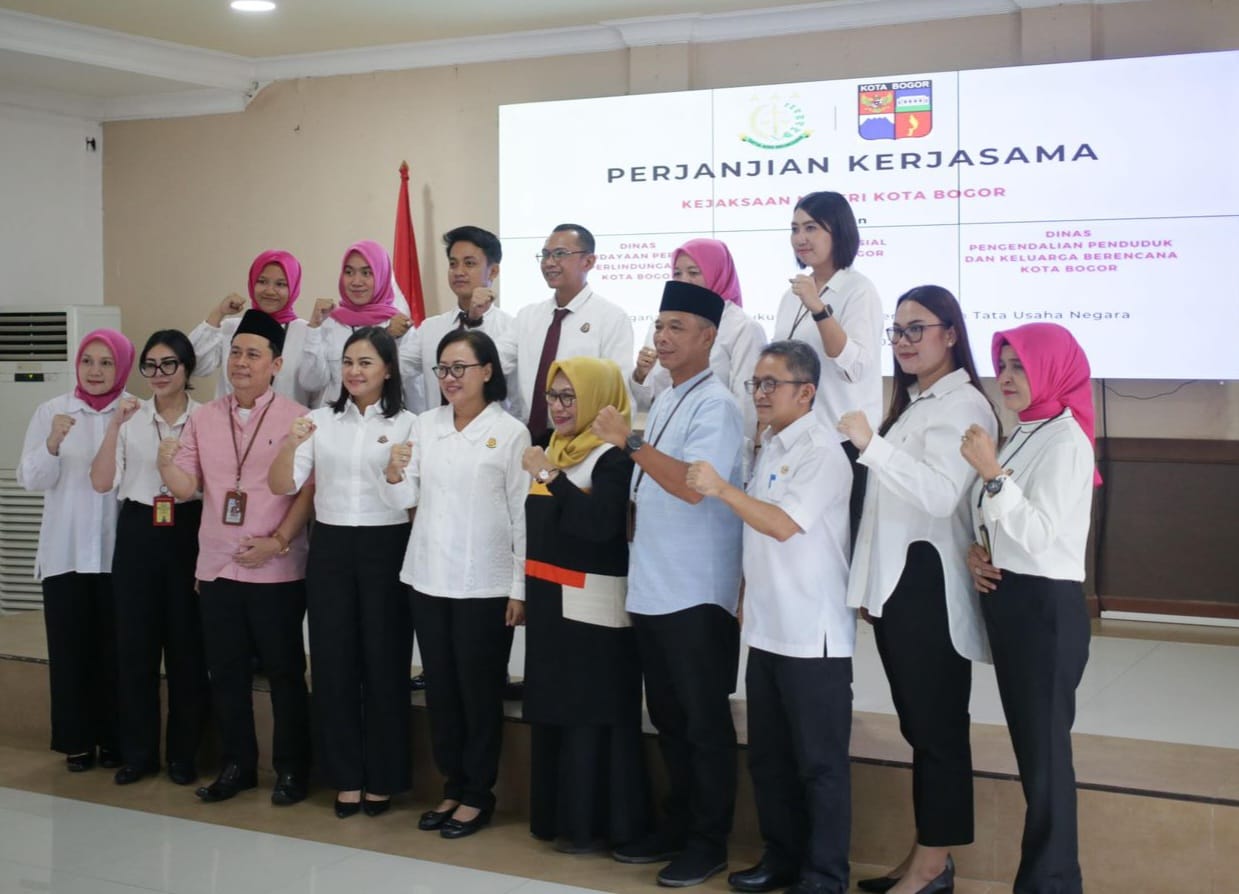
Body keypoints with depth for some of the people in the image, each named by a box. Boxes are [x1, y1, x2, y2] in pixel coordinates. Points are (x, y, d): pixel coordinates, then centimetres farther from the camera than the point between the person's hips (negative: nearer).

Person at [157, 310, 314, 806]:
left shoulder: (297, 418, -5)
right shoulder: (204, 418, 8)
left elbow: (310, 490, -9)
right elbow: (186, 486, 4)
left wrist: (278, 542, -16)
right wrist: (166, 462, -16)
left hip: (276, 569, -4)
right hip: (217, 566, 5)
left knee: (284, 671, 4)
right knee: (226, 671, 11)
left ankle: (292, 769, 16)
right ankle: (236, 765, 24)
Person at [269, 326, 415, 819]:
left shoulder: (407, 424, -1)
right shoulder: (321, 419, 7)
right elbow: (282, 486, 0)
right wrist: (290, 445, -17)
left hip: (385, 547, -3)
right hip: (330, 547, 3)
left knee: (384, 662, 4)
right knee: (333, 662, 6)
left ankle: (382, 778, 17)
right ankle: (345, 776, 19)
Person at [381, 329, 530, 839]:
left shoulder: (510, 432, -5)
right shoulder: (425, 424, 6)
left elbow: (523, 514, -5)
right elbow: (404, 500, 6)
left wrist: (520, 588, -8)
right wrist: (394, 475, -16)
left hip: (485, 584, -4)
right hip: (429, 580, 4)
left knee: (480, 692, 5)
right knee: (441, 690, 12)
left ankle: (478, 795, 18)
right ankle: (453, 788, 25)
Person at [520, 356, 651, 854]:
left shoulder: (614, 457, -12)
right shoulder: (552, 449, 12)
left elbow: (601, 522, -26)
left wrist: (550, 477, -24)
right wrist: (526, 591, 17)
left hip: (593, 608, -8)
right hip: (549, 601, 8)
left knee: (592, 715, -2)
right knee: (551, 710, 13)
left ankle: (595, 823, 7)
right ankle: (556, 815, 23)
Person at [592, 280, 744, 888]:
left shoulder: (715, 405, -13)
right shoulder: (664, 403, 14)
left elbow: (695, 486, -26)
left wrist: (630, 443, -24)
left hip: (695, 592, -9)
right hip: (649, 588, 9)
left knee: (704, 721, 2)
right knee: (667, 718, 17)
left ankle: (708, 842, 13)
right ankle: (676, 827, 29)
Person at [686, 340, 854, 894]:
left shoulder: (822, 453, -12)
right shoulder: (769, 449, 14)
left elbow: (784, 525, -21)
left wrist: (721, 489, -22)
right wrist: (745, 597, 17)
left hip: (812, 635, -9)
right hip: (766, 630, 9)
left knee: (820, 763, 1)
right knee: (769, 757, 15)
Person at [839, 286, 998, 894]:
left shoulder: (963, 405, -11)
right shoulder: (914, 404, 20)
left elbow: (941, 496, -27)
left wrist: (871, 445, -36)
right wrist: (869, 584, 21)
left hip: (929, 587, -10)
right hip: (897, 584, 10)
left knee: (939, 729, -2)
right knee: (918, 727, 13)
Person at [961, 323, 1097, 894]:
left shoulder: (1065, 439, -12)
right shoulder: (1021, 436, 15)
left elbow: (1040, 534, -23)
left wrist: (993, 476, -30)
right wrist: (977, 552, 1)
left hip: (1047, 607, -9)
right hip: (1007, 601, 9)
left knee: (1045, 754, -4)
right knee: (1030, 749, 14)